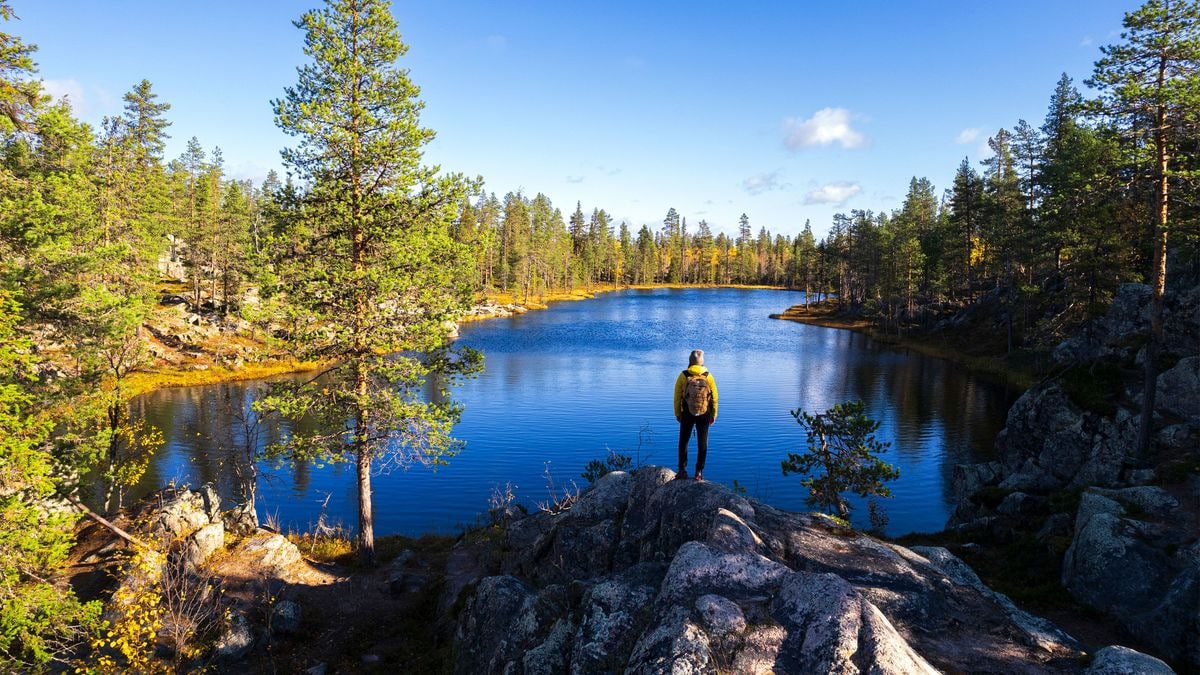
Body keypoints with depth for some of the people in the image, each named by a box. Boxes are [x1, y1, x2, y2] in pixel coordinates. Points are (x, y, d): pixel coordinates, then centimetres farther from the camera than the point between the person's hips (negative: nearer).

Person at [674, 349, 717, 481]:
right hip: (704, 415, 1)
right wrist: (713, 415, 8)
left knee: (683, 442, 13)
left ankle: (682, 470, 11)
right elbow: (714, 398, -4)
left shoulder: (683, 376, -11)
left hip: (687, 415, 0)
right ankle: (699, 472, 12)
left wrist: (677, 414, 6)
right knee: (702, 443, 11)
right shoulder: (708, 376, -8)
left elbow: (677, 397, -7)